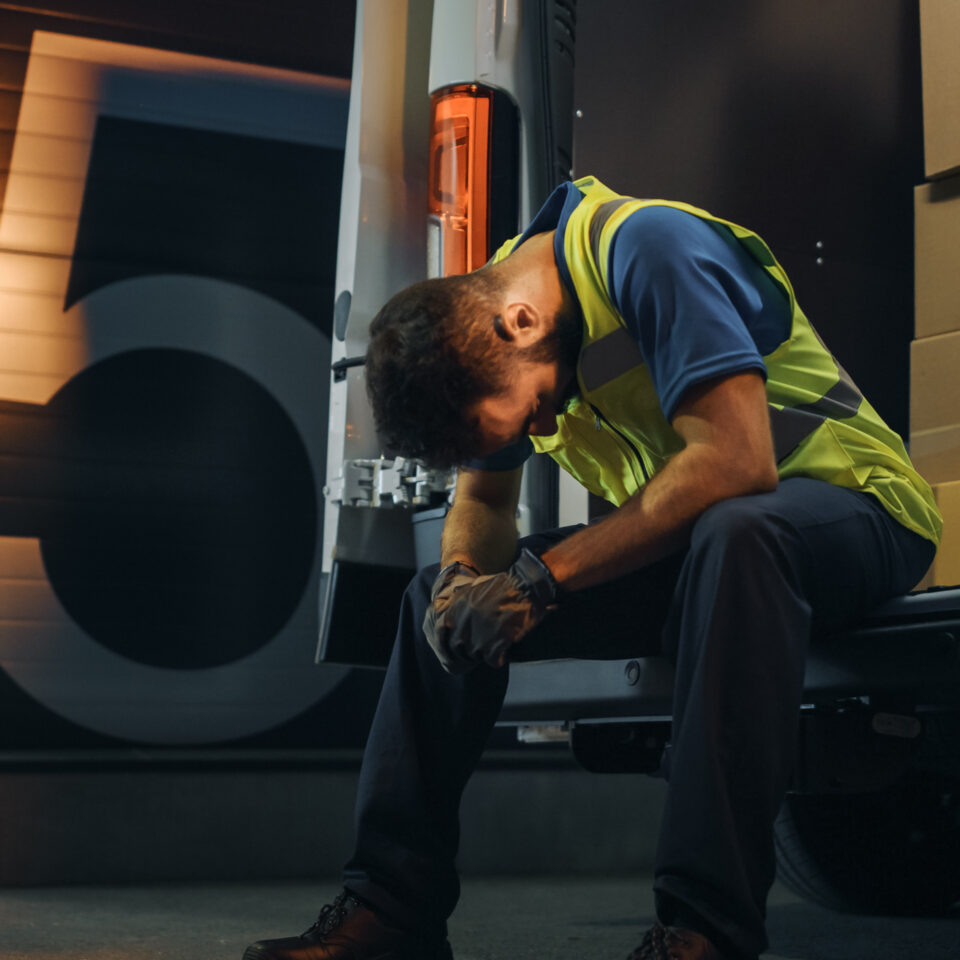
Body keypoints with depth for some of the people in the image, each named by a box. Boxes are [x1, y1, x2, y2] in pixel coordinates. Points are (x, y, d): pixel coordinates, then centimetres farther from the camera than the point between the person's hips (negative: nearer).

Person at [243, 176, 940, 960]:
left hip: (847, 508, -7)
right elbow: (483, 501, 8)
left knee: (732, 533, -41)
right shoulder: (486, 309, -2)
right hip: (681, 537, 7)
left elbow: (737, 459, -34)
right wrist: (462, 577, -16)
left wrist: (541, 578, -31)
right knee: (440, 599, -3)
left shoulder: (644, 249, -25)